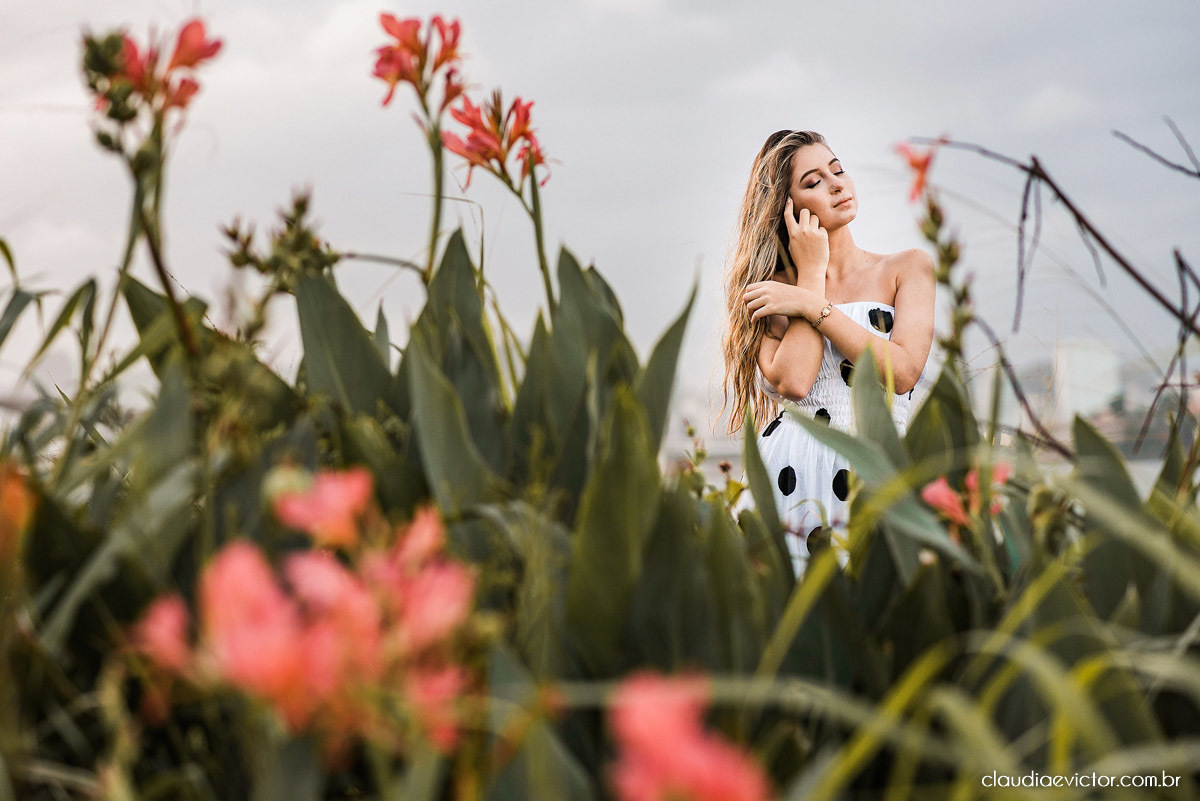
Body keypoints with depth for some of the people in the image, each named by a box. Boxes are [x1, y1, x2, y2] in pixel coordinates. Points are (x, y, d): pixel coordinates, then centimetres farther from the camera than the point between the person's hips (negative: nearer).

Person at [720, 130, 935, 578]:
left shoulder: (908, 268, 11)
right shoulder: (772, 290, 11)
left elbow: (903, 371, -5)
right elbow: (792, 381, -8)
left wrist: (808, 303, -3)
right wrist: (813, 276, 1)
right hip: (788, 472, 0)